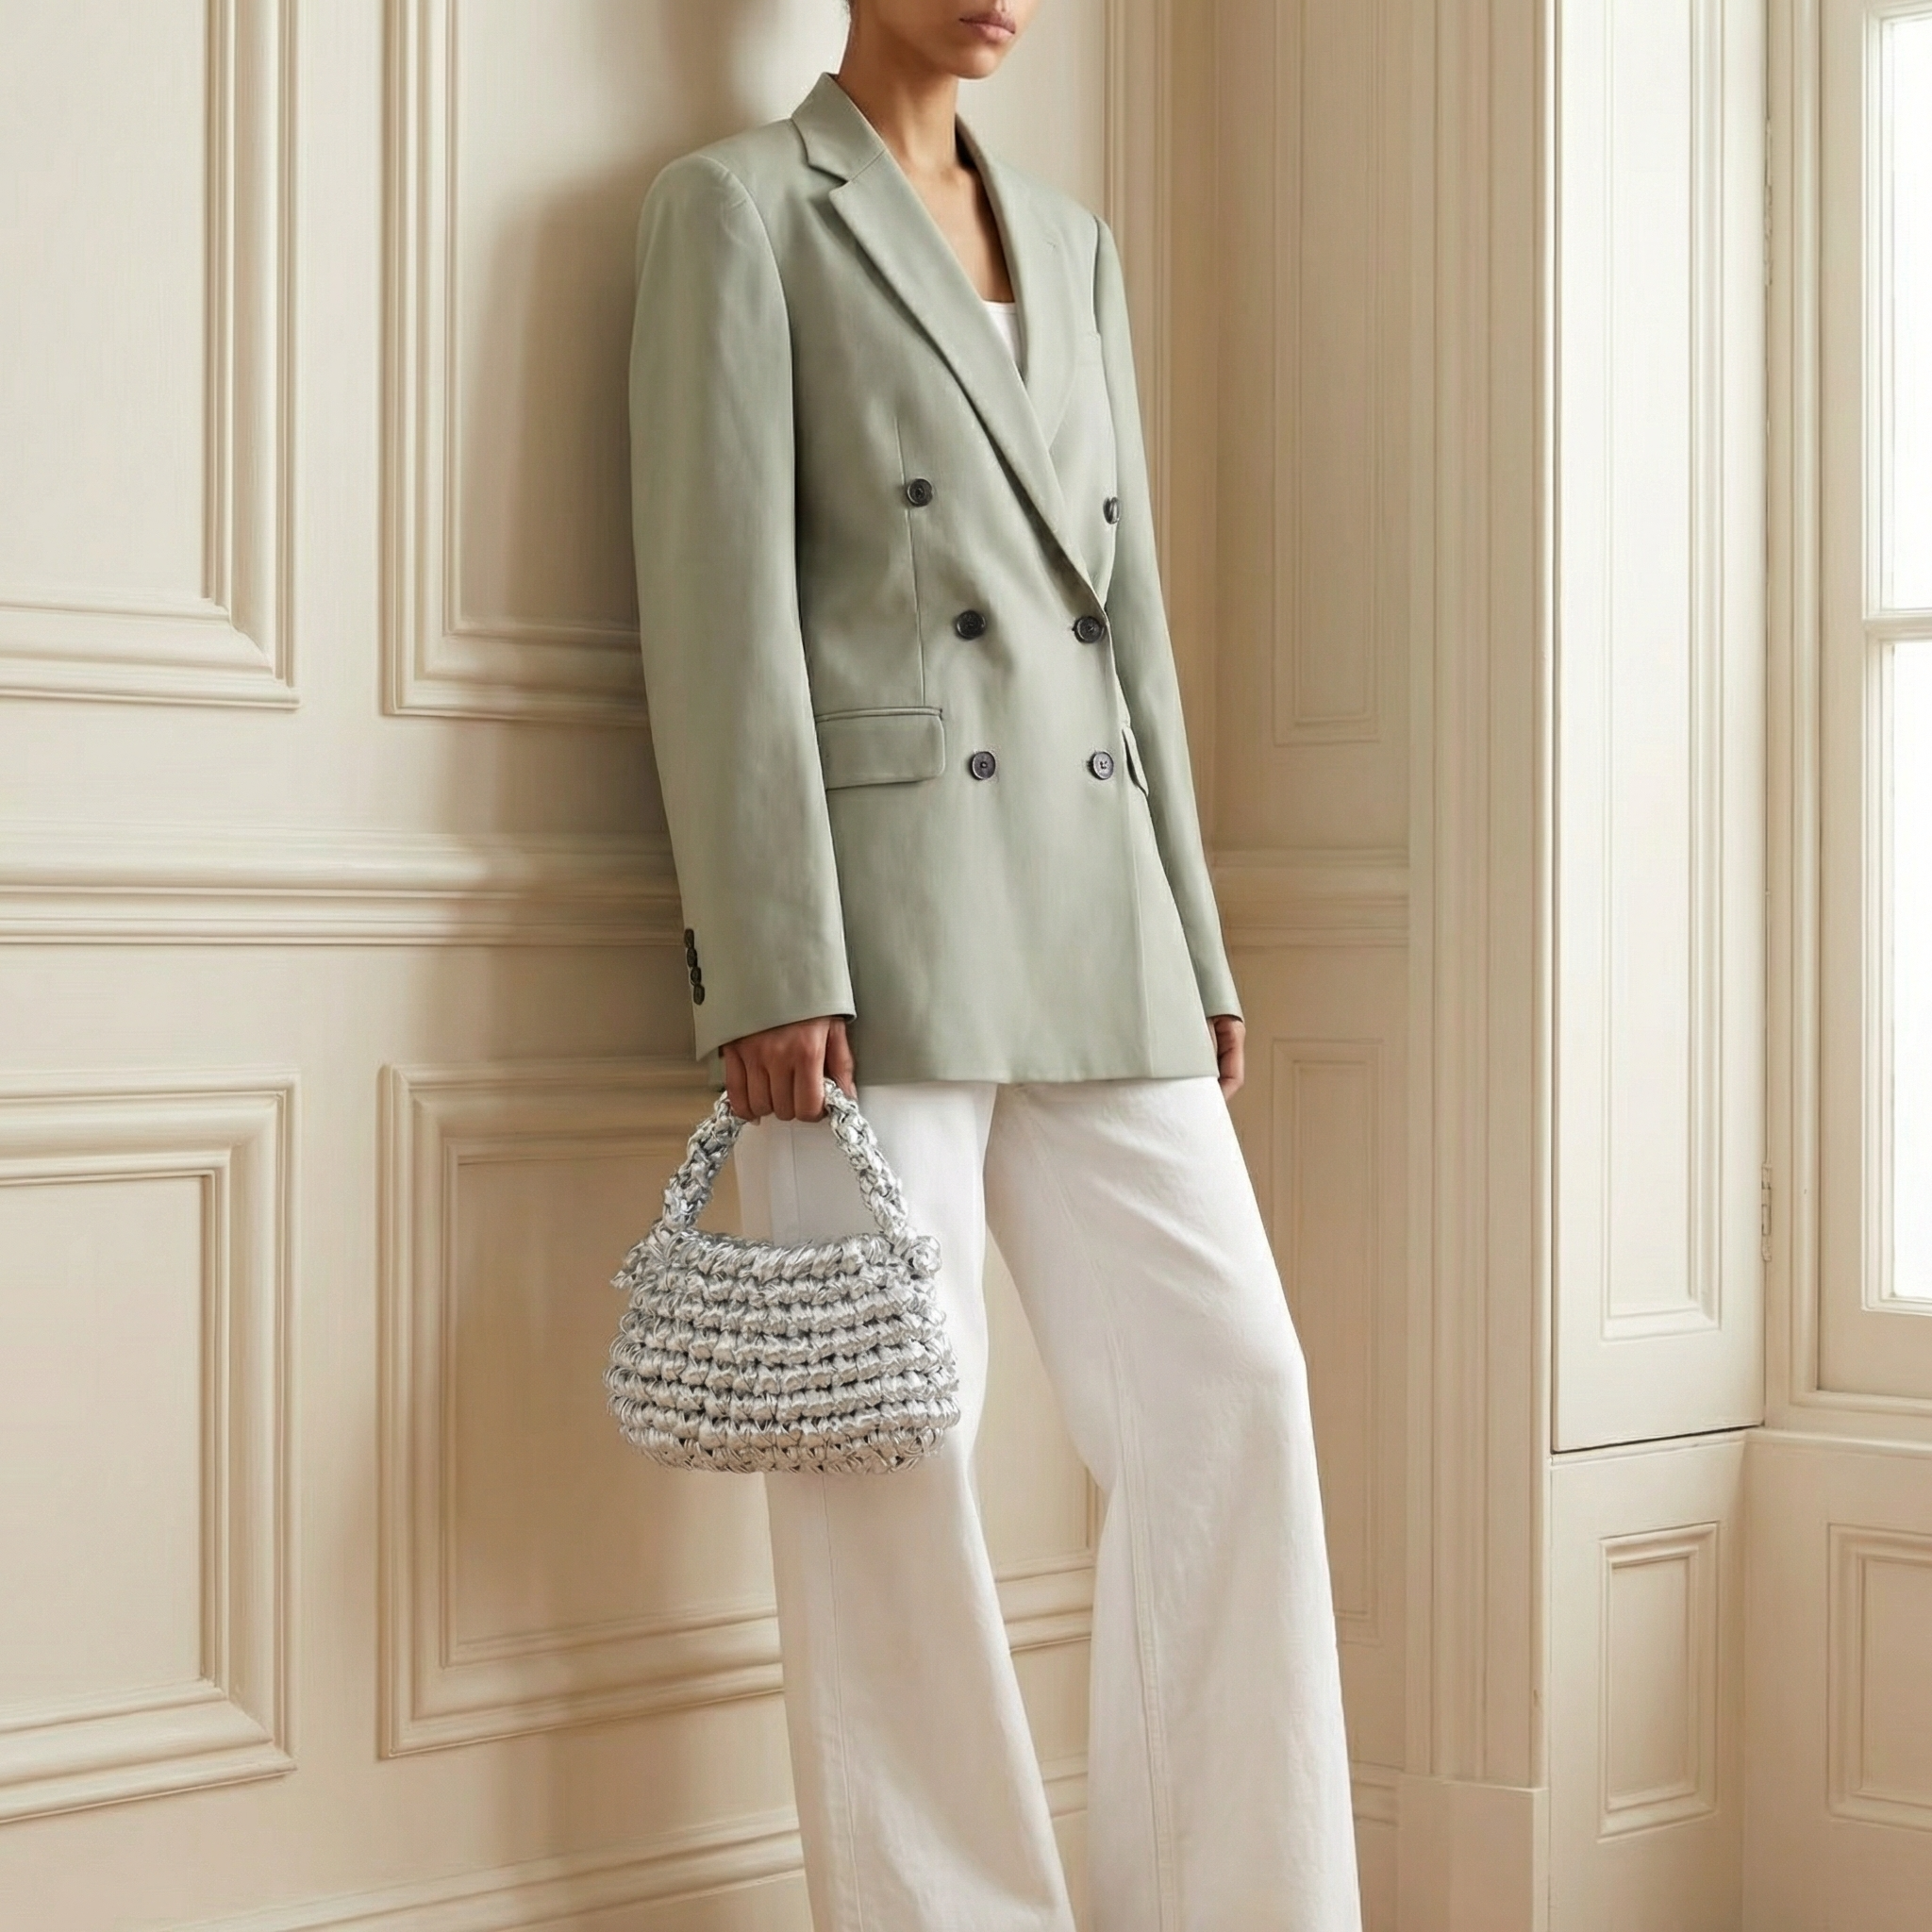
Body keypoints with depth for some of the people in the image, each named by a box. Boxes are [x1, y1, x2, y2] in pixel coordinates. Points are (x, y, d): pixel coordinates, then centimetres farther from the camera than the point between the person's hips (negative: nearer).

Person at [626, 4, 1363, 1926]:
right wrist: (770, 963, -16)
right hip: (874, 898, -6)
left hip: (1089, 909, 6)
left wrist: (1195, 945, 14)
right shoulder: (738, 205, 1)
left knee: (1229, 1392, 2)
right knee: (891, 1443, -3)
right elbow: (719, 599, -8)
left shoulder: (1075, 246, 19)